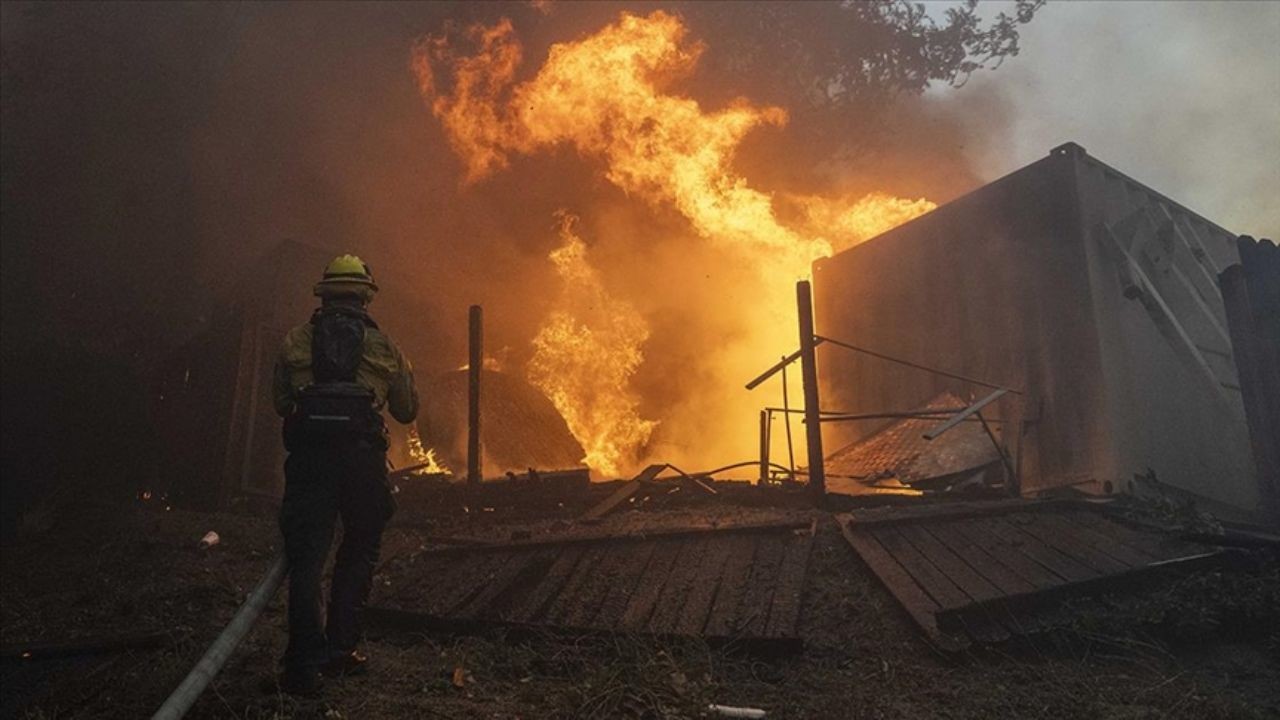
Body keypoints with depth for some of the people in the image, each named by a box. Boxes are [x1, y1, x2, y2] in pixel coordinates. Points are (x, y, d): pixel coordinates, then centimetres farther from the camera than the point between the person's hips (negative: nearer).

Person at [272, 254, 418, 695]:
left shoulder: (295, 341, 9)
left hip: (308, 456, 0)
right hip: (362, 456, 0)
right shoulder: (383, 346, 8)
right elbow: (406, 411, 12)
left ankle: (305, 665, -2)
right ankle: (339, 649, 18)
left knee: (306, 556, 4)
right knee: (359, 554, 17)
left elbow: (281, 403, 13)